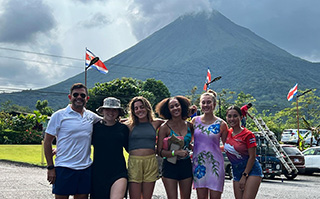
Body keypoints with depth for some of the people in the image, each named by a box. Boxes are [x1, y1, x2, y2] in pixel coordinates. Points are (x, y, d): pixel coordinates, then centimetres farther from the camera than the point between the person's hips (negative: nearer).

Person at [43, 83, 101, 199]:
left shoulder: (92, 116, 9)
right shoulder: (59, 116, -2)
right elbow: (47, 142, -1)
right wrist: (50, 167, -6)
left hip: (85, 168, 4)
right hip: (64, 168, -4)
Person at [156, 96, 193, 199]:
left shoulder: (189, 125, 5)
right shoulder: (165, 127, -8)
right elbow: (160, 151, -11)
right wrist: (175, 152, -22)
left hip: (186, 165, 4)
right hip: (170, 166, -4)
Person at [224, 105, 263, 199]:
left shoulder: (248, 134, -13)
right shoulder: (227, 133, 4)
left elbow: (252, 157, -12)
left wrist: (244, 175, -13)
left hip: (251, 170, -6)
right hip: (236, 172, 6)